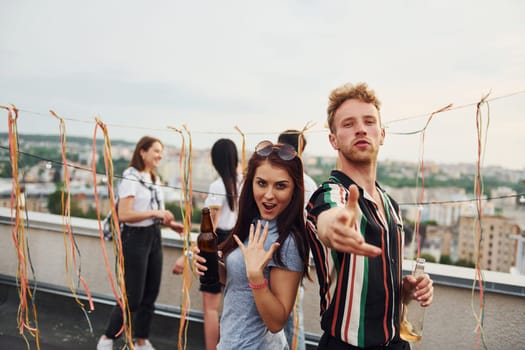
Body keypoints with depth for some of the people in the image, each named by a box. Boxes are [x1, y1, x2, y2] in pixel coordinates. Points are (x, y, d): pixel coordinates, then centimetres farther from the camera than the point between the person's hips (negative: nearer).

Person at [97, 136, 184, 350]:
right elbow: (124, 215, -21)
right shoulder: (131, 178, -13)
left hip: (154, 237, 8)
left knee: (151, 294, 12)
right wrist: (155, 213, -23)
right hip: (135, 238, -8)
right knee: (133, 297, -1)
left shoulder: (155, 179, 12)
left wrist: (170, 223, 5)